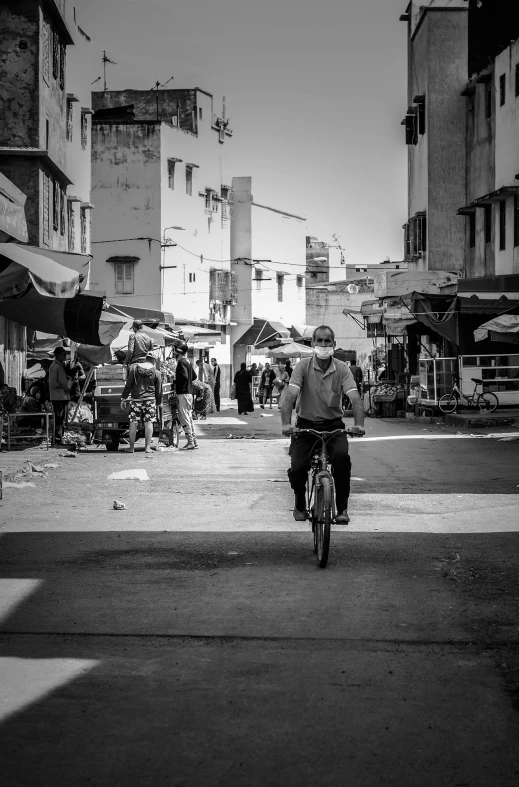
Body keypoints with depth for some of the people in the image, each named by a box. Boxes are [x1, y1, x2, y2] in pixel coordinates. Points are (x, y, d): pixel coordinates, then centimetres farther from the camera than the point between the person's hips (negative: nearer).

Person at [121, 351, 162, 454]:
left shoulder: (134, 368, 1)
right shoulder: (156, 373, 1)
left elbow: (128, 385, 0)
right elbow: (159, 391, 5)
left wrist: (124, 398, 5)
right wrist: (158, 403, 18)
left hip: (135, 399, 0)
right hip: (150, 399, 0)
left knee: (133, 423, 6)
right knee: (148, 423, 2)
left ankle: (131, 447, 9)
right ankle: (147, 447, -3)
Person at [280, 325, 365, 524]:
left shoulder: (342, 369, -6)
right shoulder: (304, 366, -8)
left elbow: (355, 398, -17)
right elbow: (290, 395, -19)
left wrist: (359, 424, -35)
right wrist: (286, 423, -34)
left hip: (333, 424, 0)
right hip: (306, 424, 0)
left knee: (341, 457, -28)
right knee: (297, 468, -17)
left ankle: (342, 508, -11)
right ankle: (299, 505, 15)